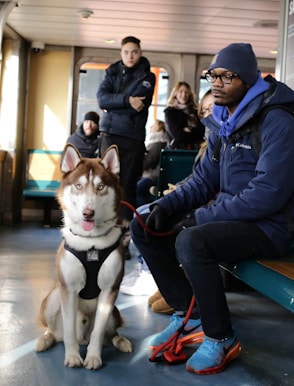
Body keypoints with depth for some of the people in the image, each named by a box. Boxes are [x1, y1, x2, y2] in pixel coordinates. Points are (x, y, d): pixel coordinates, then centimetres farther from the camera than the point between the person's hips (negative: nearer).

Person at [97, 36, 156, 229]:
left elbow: (138, 106, -10)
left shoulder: (147, 77, 5)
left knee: (129, 183, -1)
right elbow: (102, 99, -5)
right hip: (110, 134, 2)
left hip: (134, 136, -2)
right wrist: (126, 100, -17)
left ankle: (126, 223, 4)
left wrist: (113, 105, -6)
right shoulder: (112, 73, 12)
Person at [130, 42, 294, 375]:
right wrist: (167, 205, -6)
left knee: (192, 242, -34)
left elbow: (267, 195, -25)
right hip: (227, 218, 9)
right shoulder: (222, 122, 10)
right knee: (143, 228, 1)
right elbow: (204, 179, 12)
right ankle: (188, 313, 8)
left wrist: (201, 217, -21)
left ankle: (221, 338, -12)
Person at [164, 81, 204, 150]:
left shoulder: (194, 111, 17)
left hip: (195, 149, 4)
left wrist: (190, 130, -9)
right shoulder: (170, 111, 3)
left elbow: (202, 131, 6)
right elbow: (176, 134, -8)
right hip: (178, 148, -4)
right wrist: (194, 132, 0)